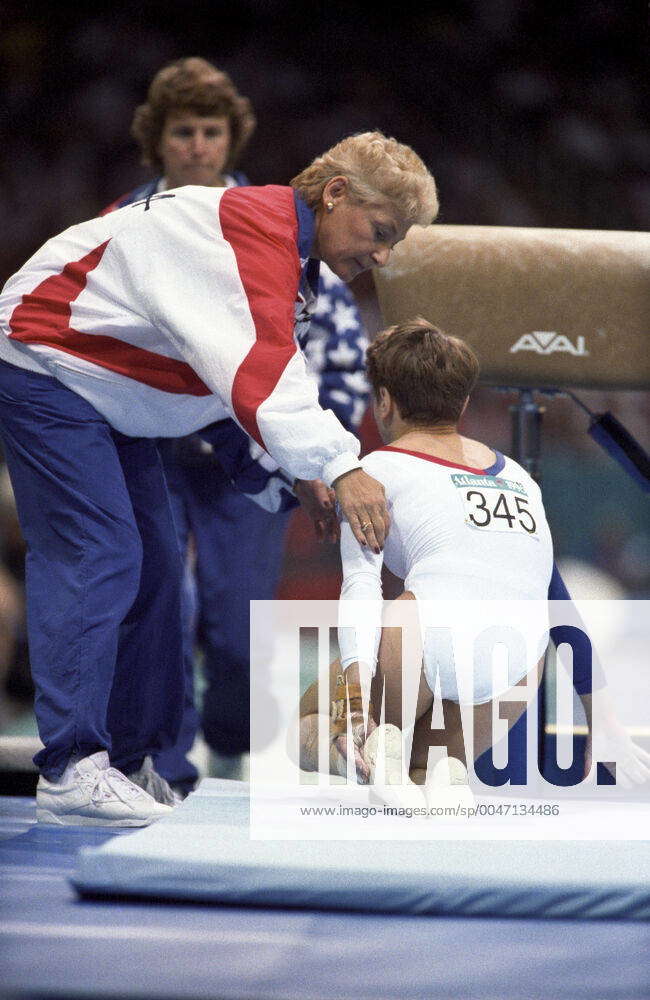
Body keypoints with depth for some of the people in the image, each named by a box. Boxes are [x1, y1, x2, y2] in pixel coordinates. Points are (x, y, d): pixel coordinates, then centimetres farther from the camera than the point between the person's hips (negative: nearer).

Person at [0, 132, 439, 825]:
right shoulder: (256, 230, -26)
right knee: (97, 555, -19)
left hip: (106, 390, 11)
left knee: (151, 562, 11)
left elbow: (273, 369, 14)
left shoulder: (291, 248, 8)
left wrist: (303, 469, 1)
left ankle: (131, 757, 16)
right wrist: (338, 465, -44)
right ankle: (71, 769, -23)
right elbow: (255, 369, -38)